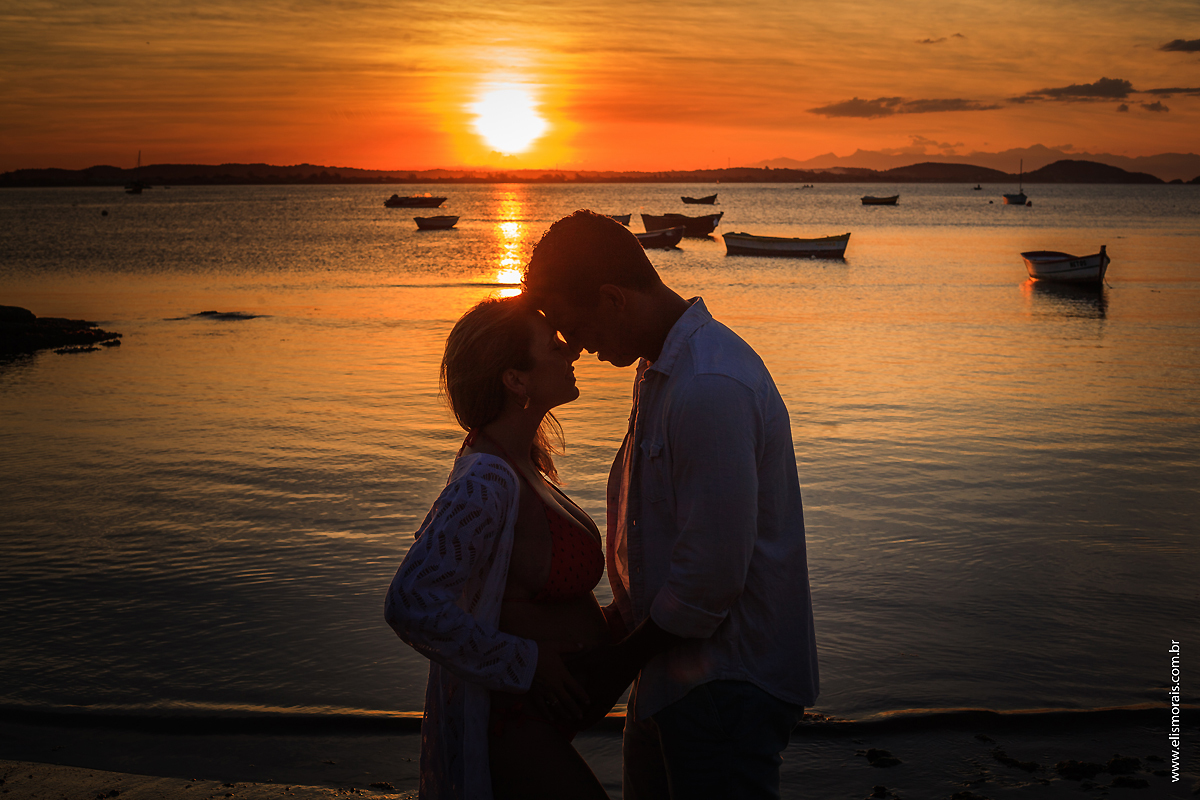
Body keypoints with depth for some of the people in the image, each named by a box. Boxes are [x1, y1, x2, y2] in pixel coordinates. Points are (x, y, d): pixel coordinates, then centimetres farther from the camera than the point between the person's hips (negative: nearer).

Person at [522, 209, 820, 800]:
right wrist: (618, 619, 11)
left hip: (728, 686, -10)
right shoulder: (662, 369, 9)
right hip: (676, 673, 10)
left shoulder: (711, 391, -26)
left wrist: (623, 659, -13)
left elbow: (713, 575, -26)